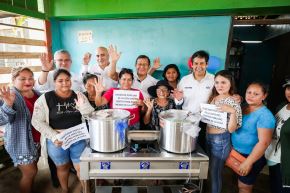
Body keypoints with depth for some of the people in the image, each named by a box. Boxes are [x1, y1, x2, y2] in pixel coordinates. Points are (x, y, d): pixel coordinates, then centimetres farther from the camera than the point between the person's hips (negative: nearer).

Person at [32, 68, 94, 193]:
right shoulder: (45, 98, -8)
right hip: (57, 140, -1)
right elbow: (37, 121, -9)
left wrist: (83, 106, -22)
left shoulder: (79, 96, -1)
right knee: (62, 167, 20)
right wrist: (54, 137, -16)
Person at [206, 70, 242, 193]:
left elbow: (231, 129, -22)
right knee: (209, 170, 23)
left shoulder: (233, 103, -18)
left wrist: (232, 112, -34)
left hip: (221, 141, -6)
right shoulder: (213, 97, 2)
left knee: (215, 172, 11)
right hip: (208, 137, 7)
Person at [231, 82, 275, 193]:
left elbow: (264, 142, -26)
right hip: (237, 153, 6)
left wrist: (248, 162, -25)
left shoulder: (265, 115, -21)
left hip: (252, 156, -6)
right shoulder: (242, 107, 0)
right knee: (240, 184, 23)